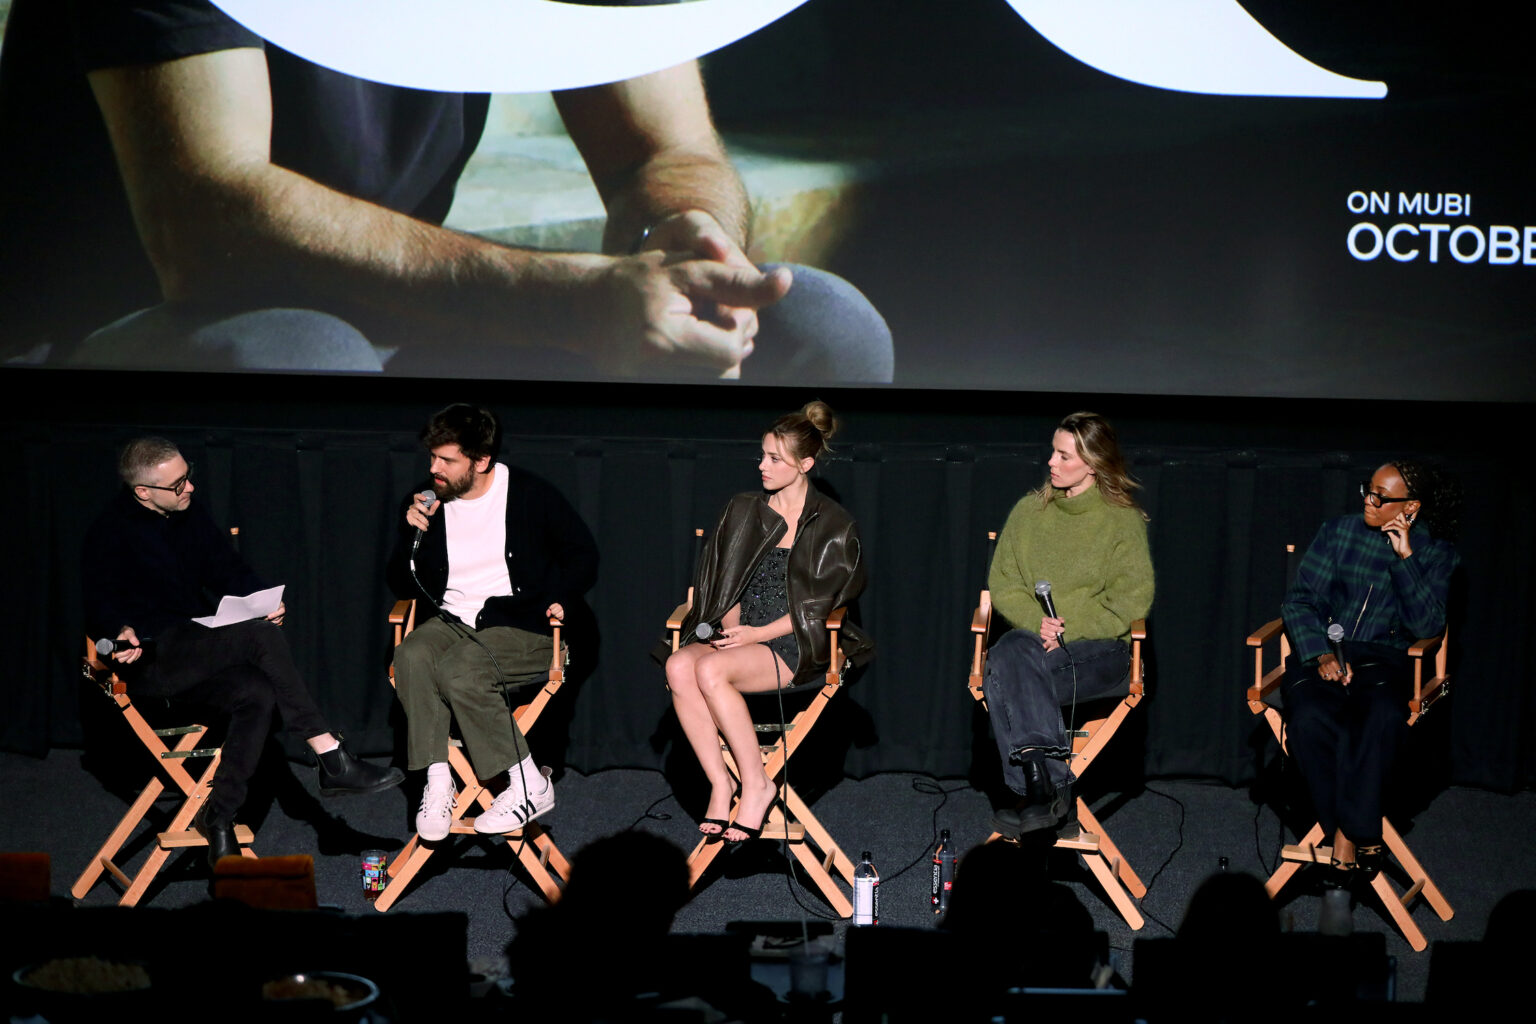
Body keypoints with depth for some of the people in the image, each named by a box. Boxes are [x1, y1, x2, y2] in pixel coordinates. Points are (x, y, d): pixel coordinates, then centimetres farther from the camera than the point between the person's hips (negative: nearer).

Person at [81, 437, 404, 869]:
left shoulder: (188, 513, 13)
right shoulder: (111, 531, -6)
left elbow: (226, 568, 18)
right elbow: (101, 606, -9)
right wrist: (123, 632, -32)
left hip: (196, 649, 7)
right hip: (147, 659, -7)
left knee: (258, 693, -26)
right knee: (262, 636, -28)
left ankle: (219, 816, -19)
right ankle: (331, 759, -26)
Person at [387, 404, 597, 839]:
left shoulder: (531, 496, -1)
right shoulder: (425, 505, 8)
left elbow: (583, 555, 8)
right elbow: (404, 586, 13)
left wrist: (559, 598, -9)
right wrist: (414, 535, -4)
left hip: (518, 625, -4)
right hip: (450, 620, 4)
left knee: (459, 671, -34)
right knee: (410, 657, -30)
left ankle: (528, 785, -22)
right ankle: (437, 784, -29)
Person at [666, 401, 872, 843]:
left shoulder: (834, 526, 2)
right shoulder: (742, 511, 17)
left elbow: (816, 606, -3)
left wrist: (758, 633, -12)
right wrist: (730, 625, -2)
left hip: (793, 646, -5)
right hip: (739, 636, 5)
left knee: (711, 670, -33)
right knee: (679, 667, -29)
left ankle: (756, 784, -22)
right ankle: (720, 782, -23)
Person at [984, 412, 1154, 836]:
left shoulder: (1124, 521, 2)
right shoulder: (1029, 511, 15)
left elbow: (1131, 600, -5)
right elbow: (1002, 582, 10)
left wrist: (1068, 627, -16)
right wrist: (1036, 620, -10)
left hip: (1099, 647, -4)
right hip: (1031, 637, 4)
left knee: (1006, 673, -32)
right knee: (1009, 655, -34)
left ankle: (1039, 789, -33)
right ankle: (1050, 786, -37)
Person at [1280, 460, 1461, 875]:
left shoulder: (1435, 552, 7)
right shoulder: (1338, 531, 11)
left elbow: (1427, 626, -5)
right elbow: (1299, 600, 7)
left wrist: (1405, 557, -11)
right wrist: (1321, 654, -10)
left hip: (1384, 658, -1)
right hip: (1321, 652, 1)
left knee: (1383, 716, -37)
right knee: (1310, 718, -33)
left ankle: (1346, 834, -29)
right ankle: (1361, 836, -21)